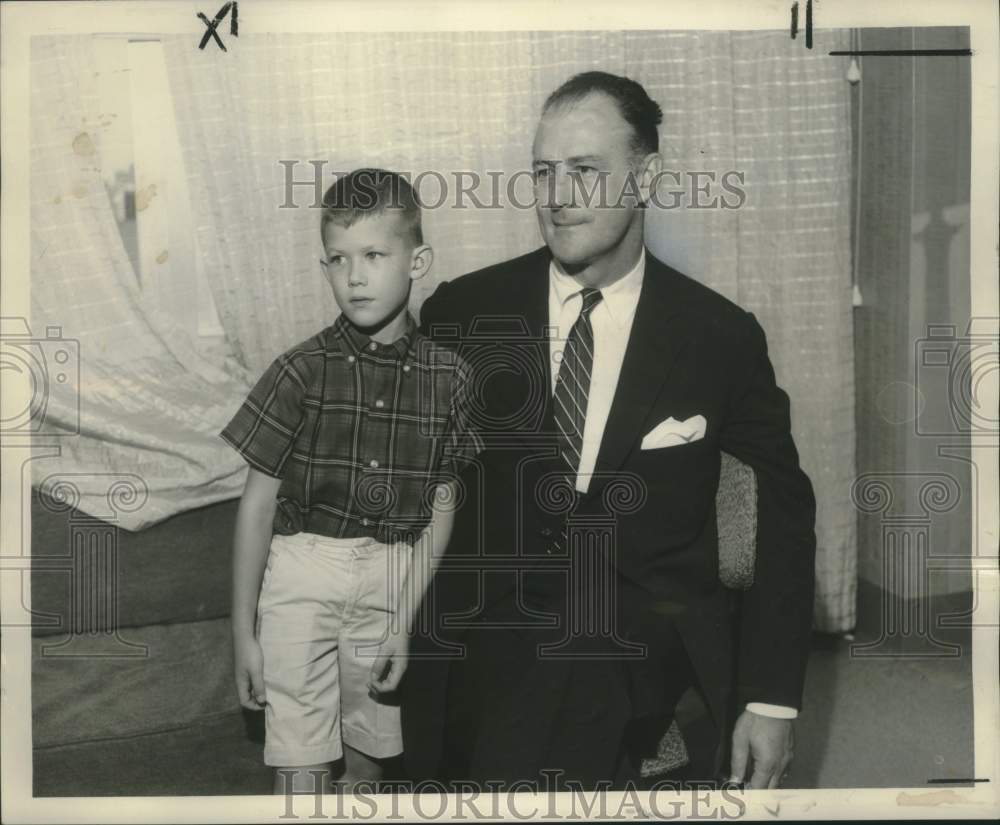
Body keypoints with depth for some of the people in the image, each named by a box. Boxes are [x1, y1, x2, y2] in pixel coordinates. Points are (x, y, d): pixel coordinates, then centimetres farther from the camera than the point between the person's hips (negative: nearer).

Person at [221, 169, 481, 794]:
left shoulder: (447, 376, -3)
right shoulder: (303, 370, -9)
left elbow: (440, 507, 4)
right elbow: (258, 502, -4)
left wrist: (408, 622, 1)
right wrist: (243, 631, -2)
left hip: (393, 579, 2)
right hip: (303, 572, -2)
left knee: (368, 757, 16)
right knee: (302, 770, 0)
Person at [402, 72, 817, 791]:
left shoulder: (721, 336, -2)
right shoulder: (462, 311, 0)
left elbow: (785, 507, 7)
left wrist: (772, 698, 2)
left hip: (653, 644, -1)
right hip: (490, 642, 2)